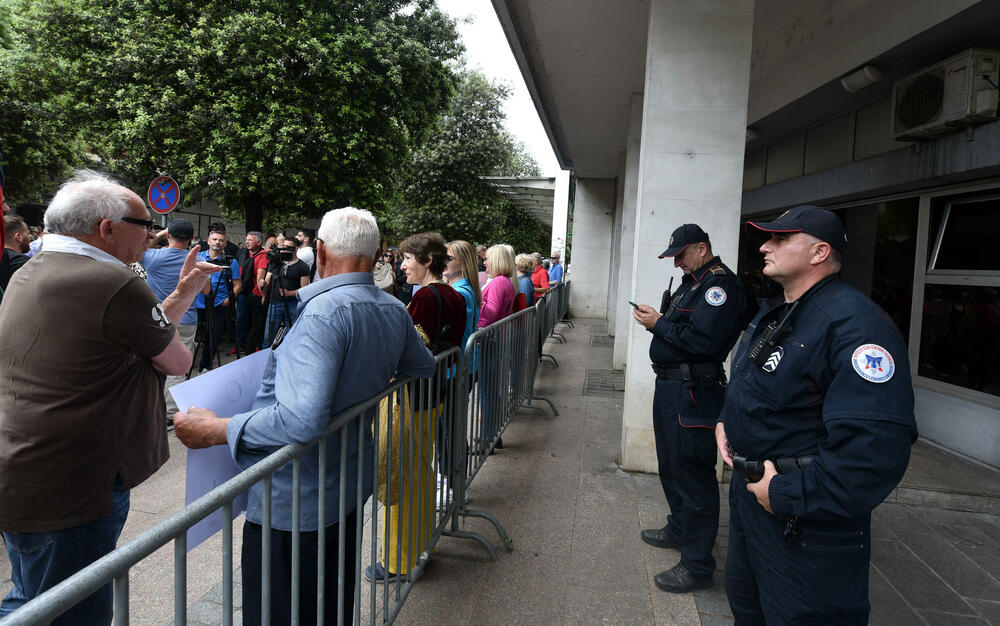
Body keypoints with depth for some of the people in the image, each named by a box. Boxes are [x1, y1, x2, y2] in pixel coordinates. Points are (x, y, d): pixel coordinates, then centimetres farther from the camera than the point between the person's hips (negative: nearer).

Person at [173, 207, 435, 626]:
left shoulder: (325, 312, -26)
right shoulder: (395, 311, -1)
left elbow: (302, 420, -35)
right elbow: (425, 369, 17)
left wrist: (218, 429, -23)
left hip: (294, 503, -8)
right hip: (350, 487, 8)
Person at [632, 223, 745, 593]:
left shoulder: (720, 283, -16)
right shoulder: (693, 281, 17)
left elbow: (704, 340, -26)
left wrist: (659, 324, -17)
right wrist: (655, 320, 2)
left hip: (693, 393, -11)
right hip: (670, 385, 11)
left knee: (693, 474, -3)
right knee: (671, 466, 22)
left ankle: (697, 565, 8)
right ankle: (679, 529, 42)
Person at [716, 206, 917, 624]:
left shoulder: (855, 324, -24)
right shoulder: (772, 315, 9)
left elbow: (876, 448, -34)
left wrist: (787, 495, -27)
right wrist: (725, 421, 5)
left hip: (806, 527, -9)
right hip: (747, 495, 9)